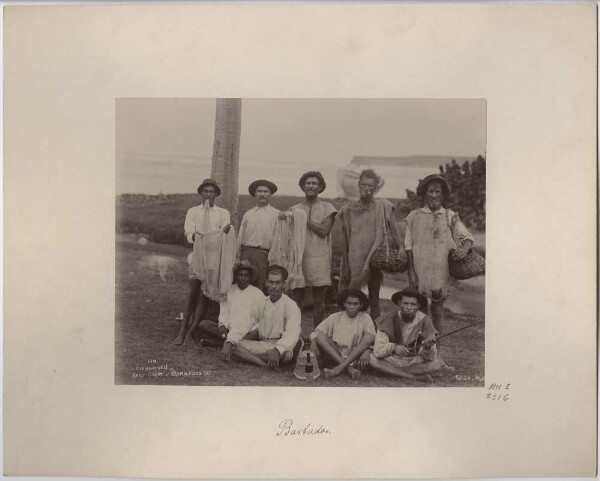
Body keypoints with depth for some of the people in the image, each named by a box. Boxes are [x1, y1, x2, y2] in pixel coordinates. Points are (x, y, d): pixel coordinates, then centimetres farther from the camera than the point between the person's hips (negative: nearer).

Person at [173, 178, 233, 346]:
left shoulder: (223, 213, 10)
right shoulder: (193, 211, 11)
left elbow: (224, 234, -4)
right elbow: (189, 233, -2)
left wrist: (225, 231, -27)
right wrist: (196, 236, -24)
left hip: (215, 255, 0)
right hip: (198, 254, 0)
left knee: (205, 294, -1)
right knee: (193, 293, -3)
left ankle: (190, 332, 5)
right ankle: (182, 331, 3)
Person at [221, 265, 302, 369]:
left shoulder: (290, 305, -7)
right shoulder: (260, 304, 9)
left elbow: (292, 333, -23)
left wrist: (277, 350, -41)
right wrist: (228, 343, -13)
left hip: (281, 348, -4)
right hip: (262, 346, 5)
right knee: (233, 345, -16)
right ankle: (264, 364, -31)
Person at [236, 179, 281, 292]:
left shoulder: (277, 214, 6)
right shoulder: (248, 214, 15)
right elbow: (240, 237, 14)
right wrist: (237, 258, 9)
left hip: (265, 256, -2)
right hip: (247, 254, 3)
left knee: (263, 289, 0)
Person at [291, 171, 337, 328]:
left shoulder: (327, 208, 7)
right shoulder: (295, 209, 13)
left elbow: (324, 230, -7)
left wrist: (304, 219, -6)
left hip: (319, 258, -1)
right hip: (298, 258, 2)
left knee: (319, 300, 4)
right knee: (297, 298, 2)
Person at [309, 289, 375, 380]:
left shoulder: (365, 318, 2)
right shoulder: (335, 317, 6)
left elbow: (370, 336, -15)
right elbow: (317, 332, 4)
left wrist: (367, 351, -34)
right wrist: (313, 341, -19)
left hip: (355, 357, -1)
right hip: (335, 355, 1)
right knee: (321, 337, -21)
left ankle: (340, 367, -36)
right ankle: (348, 368, -33)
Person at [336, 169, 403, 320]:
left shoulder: (383, 206, 2)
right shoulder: (348, 210, 6)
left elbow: (394, 230, -2)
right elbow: (344, 240, 9)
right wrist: (345, 267, 8)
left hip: (375, 257, 0)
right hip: (355, 258, 1)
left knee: (374, 298, 7)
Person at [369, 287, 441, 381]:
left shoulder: (424, 321, -13)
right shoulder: (389, 319, -15)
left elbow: (429, 358, -13)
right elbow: (378, 350, -20)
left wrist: (428, 348, -35)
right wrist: (394, 347, -38)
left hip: (414, 362, 0)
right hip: (392, 360, 0)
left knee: (437, 363, -24)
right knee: (371, 359, -28)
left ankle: (392, 372, -18)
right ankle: (415, 377, -21)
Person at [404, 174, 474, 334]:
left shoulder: (450, 217, 6)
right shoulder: (415, 216, 3)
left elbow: (467, 237, 5)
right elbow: (408, 246, 2)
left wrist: (464, 249, -18)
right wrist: (411, 271, -4)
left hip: (441, 271, 1)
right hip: (420, 270, -1)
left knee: (438, 309, 8)